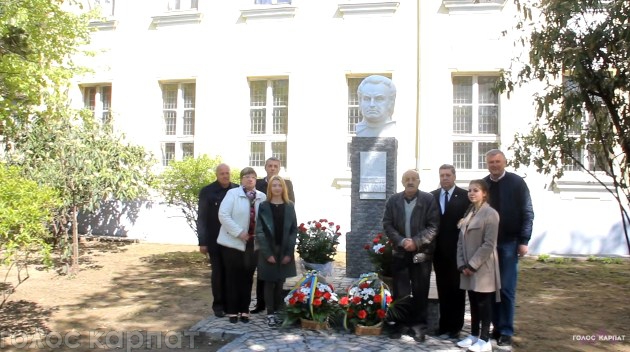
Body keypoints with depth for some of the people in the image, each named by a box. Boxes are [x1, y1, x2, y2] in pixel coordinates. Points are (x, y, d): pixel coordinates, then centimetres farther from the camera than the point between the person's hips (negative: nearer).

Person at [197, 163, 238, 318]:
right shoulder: (207, 192, -5)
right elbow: (201, 218, -4)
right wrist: (202, 242, -9)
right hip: (215, 240, -2)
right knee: (218, 273, 5)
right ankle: (218, 305, 17)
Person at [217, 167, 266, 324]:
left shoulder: (262, 197, 8)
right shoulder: (232, 193, -4)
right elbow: (223, 215, -13)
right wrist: (239, 232, -17)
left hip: (253, 244, 3)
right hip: (233, 242, -3)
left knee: (247, 277, 9)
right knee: (233, 277, 4)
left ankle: (244, 310, 19)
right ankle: (232, 311, 14)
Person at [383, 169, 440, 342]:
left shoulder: (429, 199, -3)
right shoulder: (393, 200, 5)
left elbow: (433, 226, -8)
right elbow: (387, 224, 2)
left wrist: (416, 242, -17)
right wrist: (401, 241, -12)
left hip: (421, 253, -2)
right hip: (400, 252, 2)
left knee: (420, 292, 5)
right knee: (400, 291, 7)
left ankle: (418, 326, 16)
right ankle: (399, 325, 18)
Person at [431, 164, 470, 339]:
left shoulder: (465, 196, -4)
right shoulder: (431, 196, 6)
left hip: (457, 250, -3)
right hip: (439, 250, 3)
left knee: (456, 289, 7)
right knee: (443, 289, 12)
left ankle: (454, 327, 17)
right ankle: (444, 324, 23)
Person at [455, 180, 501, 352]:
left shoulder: (490, 213, -11)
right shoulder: (468, 214, 11)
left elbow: (489, 244, -16)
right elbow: (461, 241, 10)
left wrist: (473, 265, -15)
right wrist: (462, 264, 0)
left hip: (483, 268, -6)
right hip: (468, 267, 7)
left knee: (484, 303, 1)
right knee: (473, 302, 13)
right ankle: (474, 335, 23)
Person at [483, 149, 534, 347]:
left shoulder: (516, 182, -2)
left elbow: (527, 213, -4)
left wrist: (523, 241, -10)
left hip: (509, 242, -3)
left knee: (507, 289, -1)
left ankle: (506, 331, 7)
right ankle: (496, 327, 17)